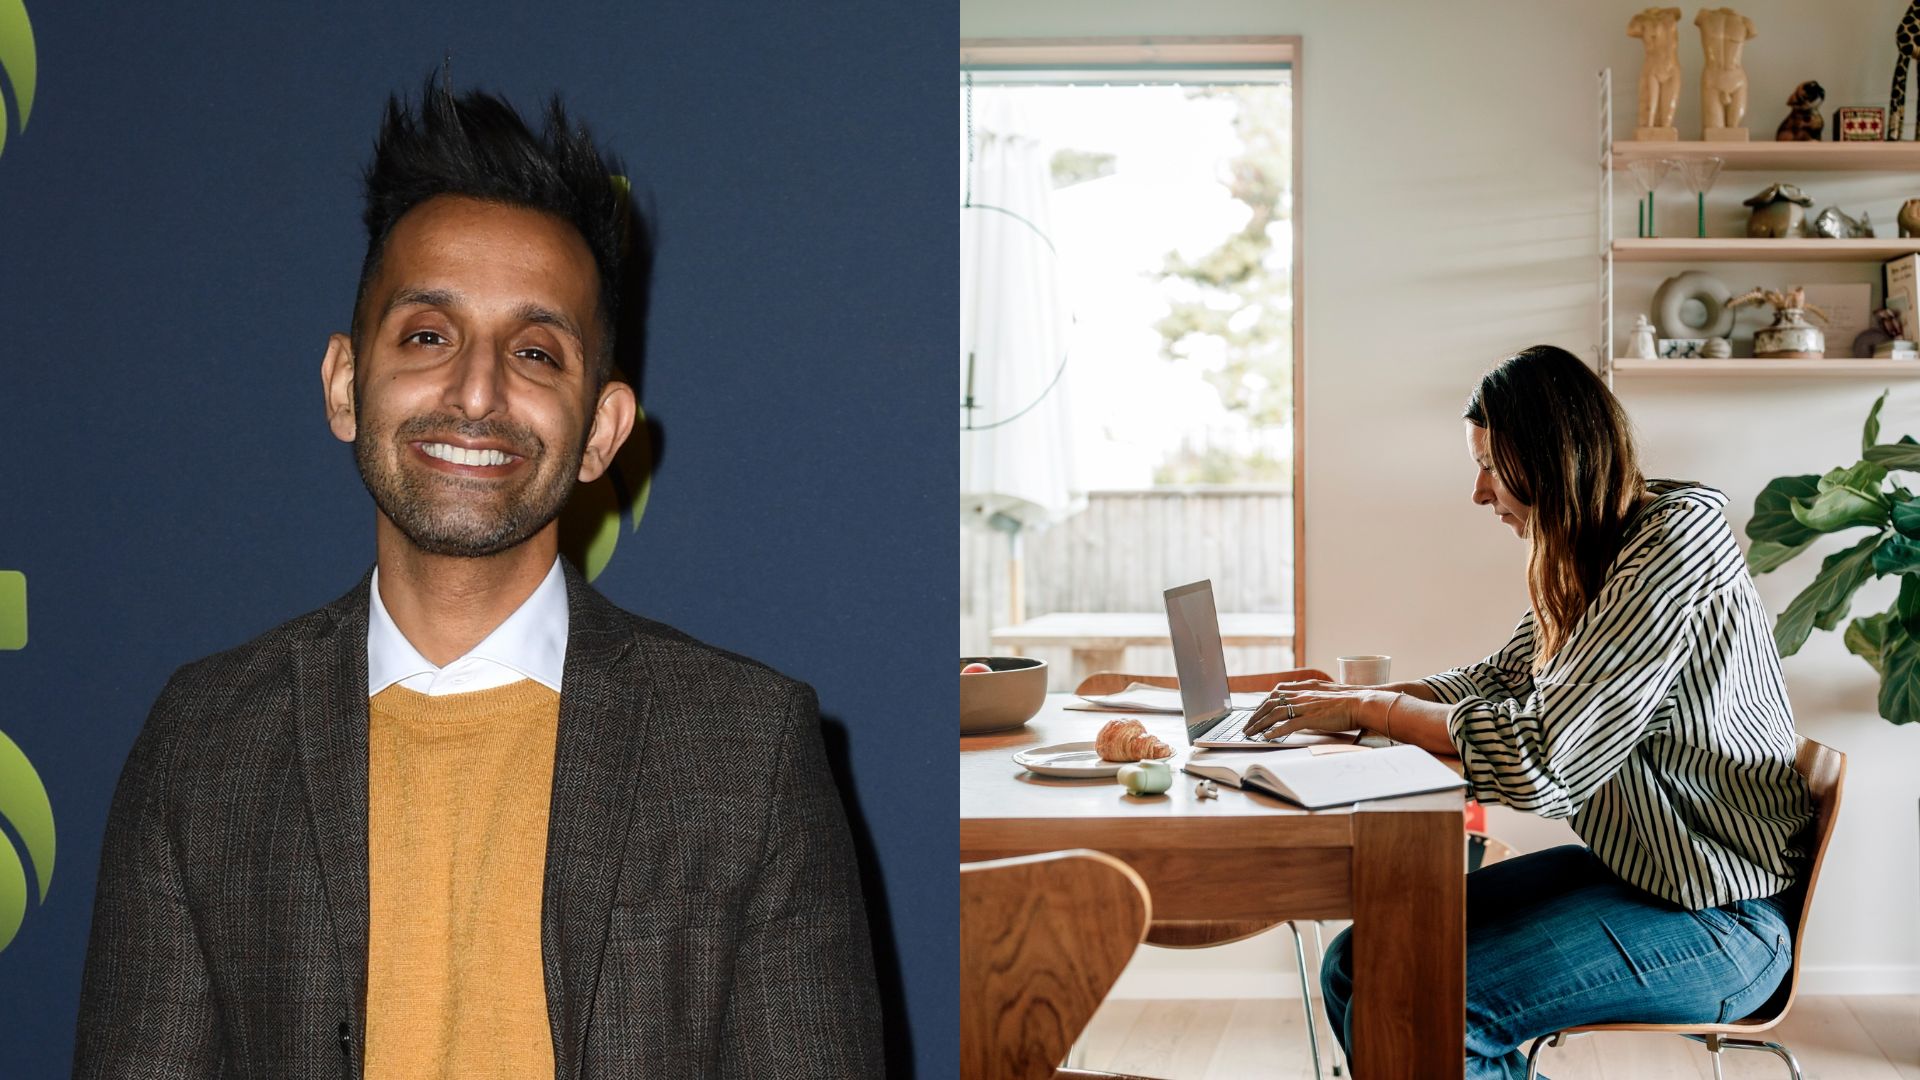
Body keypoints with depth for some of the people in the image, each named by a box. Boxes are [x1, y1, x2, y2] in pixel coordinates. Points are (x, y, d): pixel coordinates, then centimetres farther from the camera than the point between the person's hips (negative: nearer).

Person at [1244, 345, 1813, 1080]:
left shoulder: (1675, 550, -21)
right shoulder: (1591, 555, 8)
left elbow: (1540, 758, -26)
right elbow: (1500, 682, 18)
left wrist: (1374, 710, -14)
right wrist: (1352, 699, 2)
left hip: (1717, 916, -9)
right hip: (1627, 866, 9)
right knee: (1356, 969, -1)